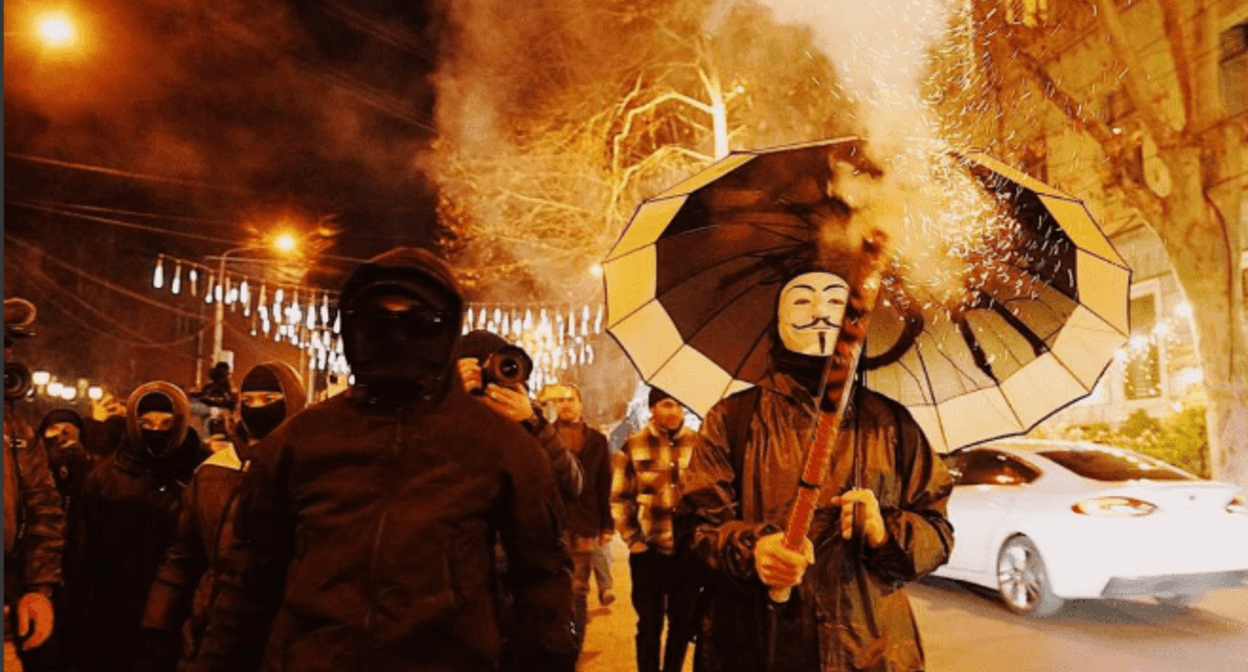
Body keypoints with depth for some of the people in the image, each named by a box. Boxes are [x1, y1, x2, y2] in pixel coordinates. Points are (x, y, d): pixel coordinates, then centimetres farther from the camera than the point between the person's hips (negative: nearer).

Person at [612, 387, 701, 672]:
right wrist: (633, 539, -3)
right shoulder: (634, 445, -2)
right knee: (650, 624, 8)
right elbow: (619, 498, 1)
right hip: (648, 551, -1)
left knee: (683, 623, 12)